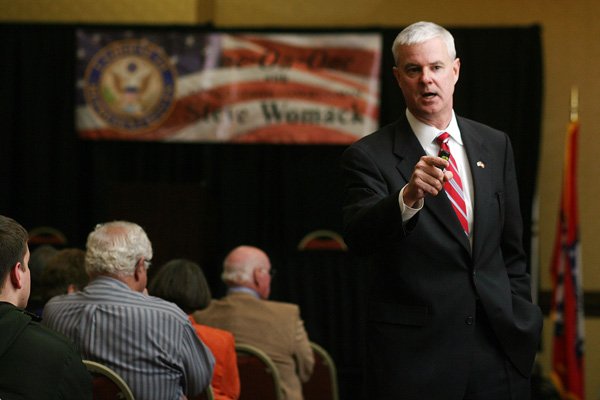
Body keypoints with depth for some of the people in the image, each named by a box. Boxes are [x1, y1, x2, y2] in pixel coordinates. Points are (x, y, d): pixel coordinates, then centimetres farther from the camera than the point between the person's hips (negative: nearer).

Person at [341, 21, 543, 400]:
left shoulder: (496, 145, 10)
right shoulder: (369, 155, -4)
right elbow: (359, 237, -20)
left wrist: (521, 320, 12)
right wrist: (409, 197, -36)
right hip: (414, 354, -4)